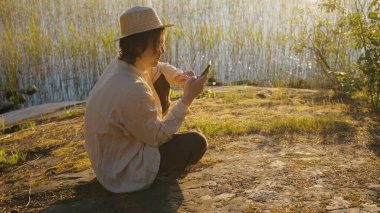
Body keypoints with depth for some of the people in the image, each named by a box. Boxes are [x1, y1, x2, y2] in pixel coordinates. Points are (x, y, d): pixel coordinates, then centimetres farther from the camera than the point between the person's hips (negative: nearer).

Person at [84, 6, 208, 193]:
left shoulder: (120, 65, -8)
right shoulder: (132, 90, -36)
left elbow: (159, 68, 14)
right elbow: (158, 137, -22)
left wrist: (178, 77, -7)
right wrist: (187, 99, -21)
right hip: (123, 173, -9)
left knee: (160, 80, 8)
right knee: (197, 143, -5)